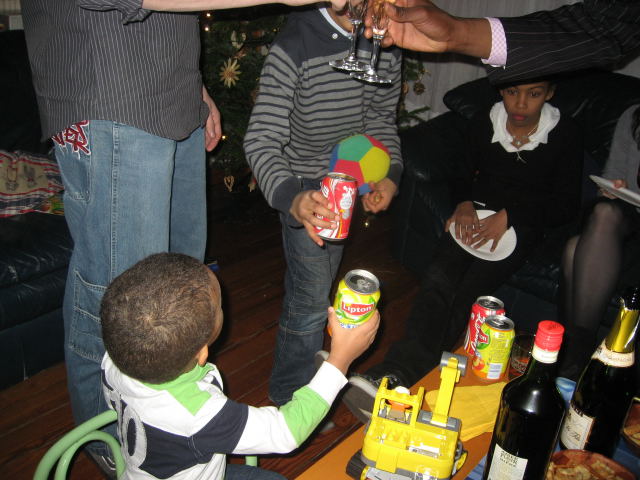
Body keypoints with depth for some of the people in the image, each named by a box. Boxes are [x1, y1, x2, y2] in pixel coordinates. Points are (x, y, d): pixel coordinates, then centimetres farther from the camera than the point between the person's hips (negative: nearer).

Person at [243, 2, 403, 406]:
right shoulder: (294, 47, -25)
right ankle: (290, 396, 17)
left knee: (320, 283, 22)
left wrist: (390, 173, -10)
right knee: (312, 297, -5)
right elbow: (261, 140, -29)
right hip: (303, 186, -6)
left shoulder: (387, 47, -7)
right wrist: (291, 198, -47)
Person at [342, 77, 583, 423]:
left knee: (468, 294, -29)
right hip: (475, 215, 3)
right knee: (437, 280, -28)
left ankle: (395, 376, -41)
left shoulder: (565, 135, -2)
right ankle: (395, 377, -43)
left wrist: (508, 215, -14)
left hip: (520, 226, -2)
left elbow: (567, 204, -1)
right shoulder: (483, 124, 6)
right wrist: (464, 203, -5)